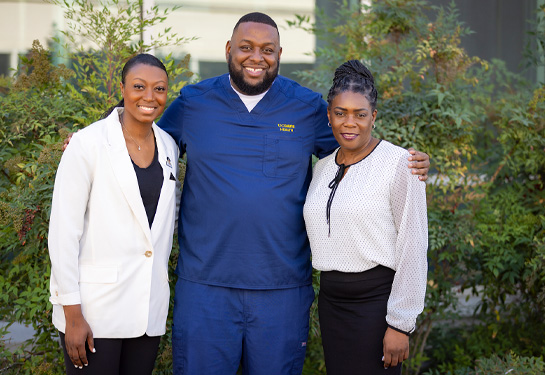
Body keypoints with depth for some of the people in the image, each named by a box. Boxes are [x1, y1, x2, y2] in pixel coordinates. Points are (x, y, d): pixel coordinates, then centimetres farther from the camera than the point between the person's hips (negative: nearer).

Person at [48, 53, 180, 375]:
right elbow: (63, 230, -10)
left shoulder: (169, 147, 8)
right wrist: (71, 312, -13)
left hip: (149, 309, 5)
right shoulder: (89, 143, -8)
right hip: (95, 308, -5)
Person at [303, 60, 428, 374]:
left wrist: (400, 324, -15)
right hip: (330, 299, 6)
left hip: (377, 299, -6)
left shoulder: (398, 163, -10)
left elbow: (412, 248, -13)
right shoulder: (322, 167, 10)